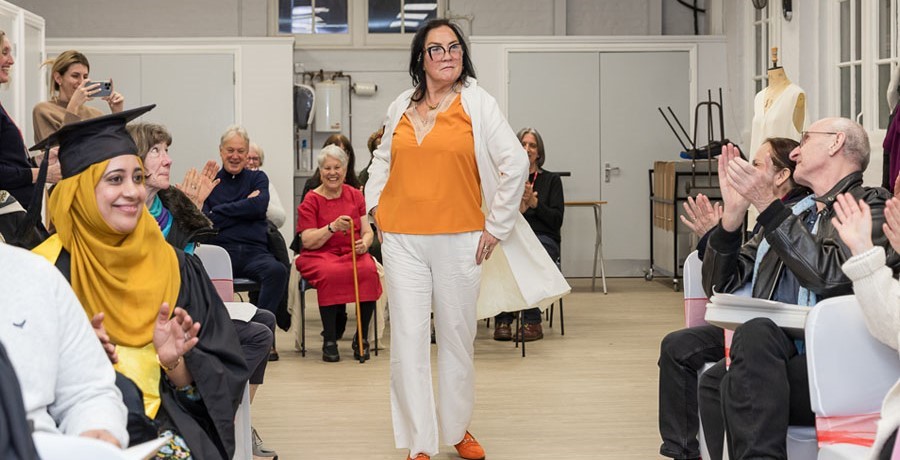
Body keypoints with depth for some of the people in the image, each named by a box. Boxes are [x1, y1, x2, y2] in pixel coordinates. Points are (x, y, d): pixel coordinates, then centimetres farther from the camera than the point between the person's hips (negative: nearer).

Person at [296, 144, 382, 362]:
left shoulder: (356, 195, 12)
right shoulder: (311, 201, 2)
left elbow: (367, 231, 10)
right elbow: (308, 241, -6)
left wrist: (365, 242, -14)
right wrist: (332, 227, -22)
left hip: (352, 253, 3)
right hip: (320, 255, -2)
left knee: (369, 270, -31)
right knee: (330, 273, -37)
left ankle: (361, 338, -17)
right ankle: (329, 341, -23)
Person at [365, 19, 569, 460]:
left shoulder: (477, 102, -1)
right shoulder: (402, 107, 8)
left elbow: (515, 163, -5)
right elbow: (383, 158, 25)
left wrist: (497, 225, -6)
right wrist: (374, 202, 12)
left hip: (459, 241, -2)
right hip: (402, 239, 2)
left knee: (458, 337, 9)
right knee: (409, 338, -2)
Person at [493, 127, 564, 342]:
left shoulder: (551, 180, 12)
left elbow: (557, 220, 3)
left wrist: (534, 203, -11)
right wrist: (517, 209, -14)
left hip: (542, 238, -1)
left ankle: (532, 322, -30)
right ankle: (502, 320, -32)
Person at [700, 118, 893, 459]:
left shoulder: (872, 205, 7)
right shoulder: (789, 213, 26)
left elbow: (830, 275, -12)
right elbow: (719, 285, 19)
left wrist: (765, 204, -10)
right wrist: (733, 212, 5)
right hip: (771, 358, 5)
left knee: (757, 333, -35)